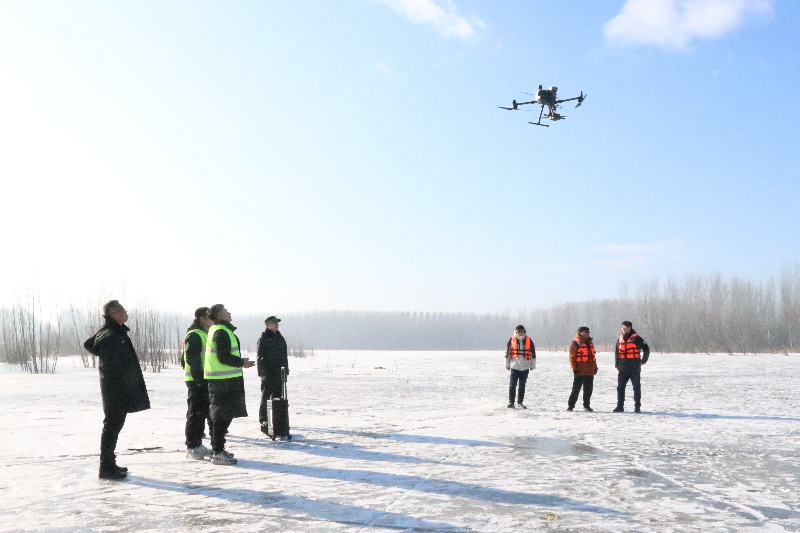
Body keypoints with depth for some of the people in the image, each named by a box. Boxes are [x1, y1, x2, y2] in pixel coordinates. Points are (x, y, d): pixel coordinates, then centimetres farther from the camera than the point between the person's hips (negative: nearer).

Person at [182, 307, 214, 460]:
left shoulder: (205, 334, 19)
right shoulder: (194, 335, -13)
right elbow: (192, 360, -20)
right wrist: (200, 379, -23)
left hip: (205, 381, 10)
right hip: (197, 382, -10)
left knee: (204, 412, 13)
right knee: (195, 413, -5)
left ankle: (197, 445, 21)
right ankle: (192, 447, 1)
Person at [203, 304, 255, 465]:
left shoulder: (215, 330, 19)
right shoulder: (222, 332, -15)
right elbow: (224, 357, -21)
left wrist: (240, 361, 15)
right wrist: (242, 362, -9)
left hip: (220, 380, 11)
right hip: (224, 381, -11)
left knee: (222, 416, 17)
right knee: (222, 416, -7)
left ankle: (218, 449, 26)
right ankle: (218, 453, -3)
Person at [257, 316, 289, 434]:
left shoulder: (281, 338, 15)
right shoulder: (264, 339, -5)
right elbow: (260, 357, -9)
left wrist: (286, 370, 14)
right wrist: (261, 372, -15)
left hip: (279, 373, 6)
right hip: (268, 374, -6)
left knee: (278, 397, 11)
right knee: (266, 397, -1)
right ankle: (263, 422, 3)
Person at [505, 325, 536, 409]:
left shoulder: (529, 341, 5)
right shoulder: (511, 340, 1)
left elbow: (533, 353, 10)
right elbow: (507, 353, 5)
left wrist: (532, 365, 9)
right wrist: (507, 365, 4)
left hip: (525, 367, 2)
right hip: (514, 367, -2)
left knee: (522, 386, 7)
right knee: (512, 385, -4)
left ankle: (520, 402, 15)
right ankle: (511, 402, 2)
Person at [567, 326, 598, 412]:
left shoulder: (590, 343, 17)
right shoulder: (575, 344, -6)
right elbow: (572, 357, -9)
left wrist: (595, 367, 17)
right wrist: (574, 368, -14)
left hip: (590, 372, 7)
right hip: (580, 372, -7)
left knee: (588, 389, 10)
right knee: (576, 389, -3)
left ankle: (586, 405, 21)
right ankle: (570, 405, 5)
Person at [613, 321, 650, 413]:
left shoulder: (635, 338, -6)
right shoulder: (620, 339, 11)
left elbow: (646, 348, -5)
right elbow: (616, 351, 21)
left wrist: (643, 360, -2)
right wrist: (617, 364, 17)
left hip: (635, 368, -5)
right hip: (623, 368, 5)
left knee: (636, 387, 2)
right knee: (620, 387, 2)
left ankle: (637, 407, 7)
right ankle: (620, 406, 7)